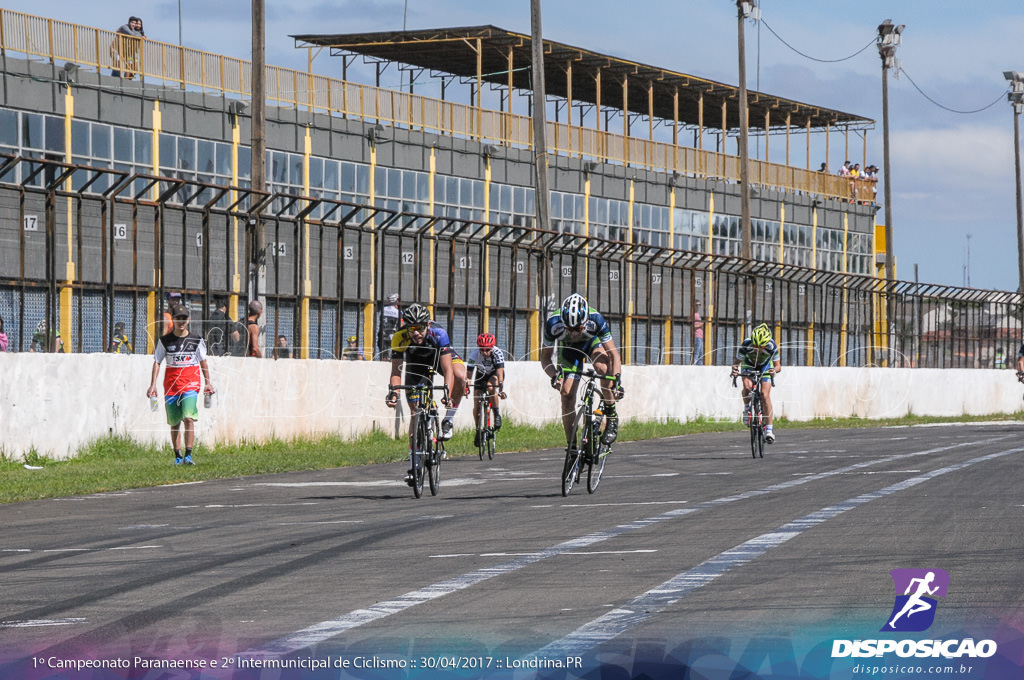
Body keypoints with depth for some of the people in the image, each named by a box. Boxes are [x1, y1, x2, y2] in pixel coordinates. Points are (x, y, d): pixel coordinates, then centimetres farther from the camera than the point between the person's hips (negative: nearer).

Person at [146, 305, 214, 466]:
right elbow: (157, 362, 5)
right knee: (174, 422, 6)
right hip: (171, 384, 1)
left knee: (188, 418, -17)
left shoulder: (196, 339, 5)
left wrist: (208, 382, 14)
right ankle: (177, 456, 17)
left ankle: (188, 455, -17)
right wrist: (153, 384, -2)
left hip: (191, 382, -1)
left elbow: (203, 361, 15)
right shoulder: (164, 340, 3)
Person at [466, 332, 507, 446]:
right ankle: (478, 430, 14)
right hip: (481, 375, 2)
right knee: (477, 405, -8)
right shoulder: (475, 355, -30)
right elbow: (468, 374, -32)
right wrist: (466, 385, -51)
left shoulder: (498, 353, -34)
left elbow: (500, 371, -43)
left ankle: (497, 414, -17)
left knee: (491, 387, -36)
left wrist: (501, 388, -55)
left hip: (494, 374, -2)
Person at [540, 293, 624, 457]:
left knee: (604, 368, -33)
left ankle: (611, 416, -15)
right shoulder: (553, 323, -37)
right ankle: (571, 447, 0)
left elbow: (613, 353, -35)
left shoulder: (596, 319, -39)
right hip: (568, 349, 1)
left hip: (592, 343, -1)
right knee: (567, 396, -10)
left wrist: (617, 379, -50)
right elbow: (545, 357, -24)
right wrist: (554, 374, -45)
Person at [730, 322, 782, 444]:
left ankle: (770, 429, -11)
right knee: (747, 386, -30)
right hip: (749, 365, 0)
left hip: (765, 366, 0)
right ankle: (746, 409, -2)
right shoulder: (746, 345, -35)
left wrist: (775, 370, -47)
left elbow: (778, 366, -24)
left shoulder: (772, 346, -33)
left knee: (765, 395, -14)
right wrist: (734, 369, -45)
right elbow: (737, 361, -23)